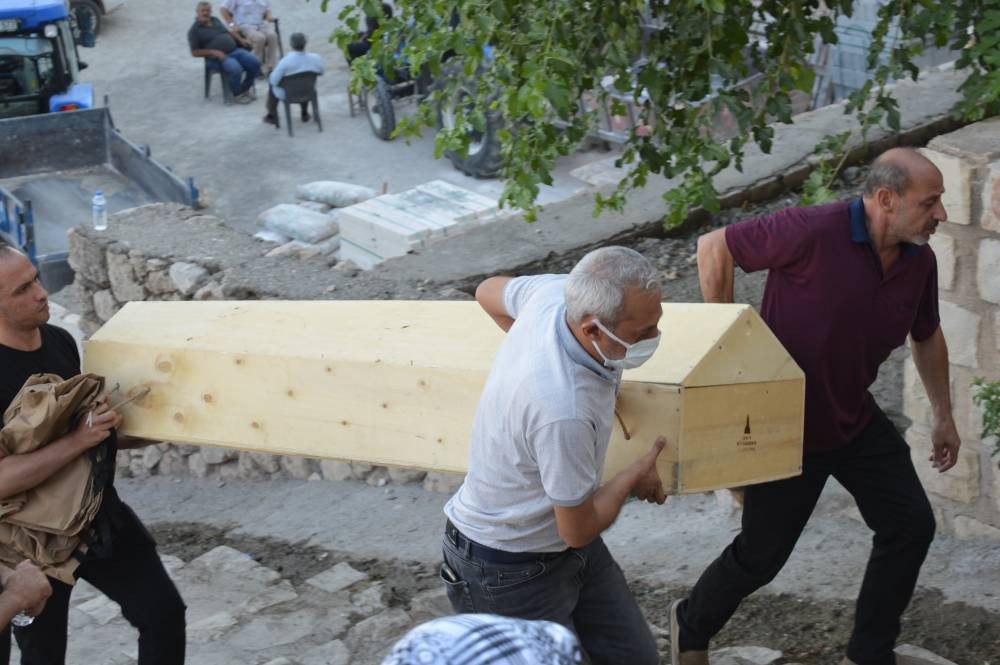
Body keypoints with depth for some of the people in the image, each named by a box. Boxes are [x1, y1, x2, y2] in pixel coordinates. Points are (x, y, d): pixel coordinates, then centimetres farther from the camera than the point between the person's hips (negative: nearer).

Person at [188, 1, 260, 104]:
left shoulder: (215, 21, 16)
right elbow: (195, 52, -6)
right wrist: (213, 52, -17)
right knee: (235, 69, -35)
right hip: (217, 58, -6)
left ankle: (244, 90, 4)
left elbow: (229, 32, 28)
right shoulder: (194, 30, -2)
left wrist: (240, 39, 9)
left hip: (235, 50, 6)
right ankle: (237, 94, -9)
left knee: (255, 63, -15)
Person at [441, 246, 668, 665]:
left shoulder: (555, 291, -18)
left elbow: (489, 291, 8)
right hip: (509, 570, -9)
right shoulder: (565, 410, -40)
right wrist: (634, 478, -5)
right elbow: (579, 529, -23)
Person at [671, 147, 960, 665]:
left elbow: (927, 336, 15)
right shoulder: (814, 232, -28)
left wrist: (944, 416, 20)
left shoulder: (919, 260, -4)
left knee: (910, 525, 4)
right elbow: (714, 248, -19)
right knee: (762, 554, 3)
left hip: (854, 419, 7)